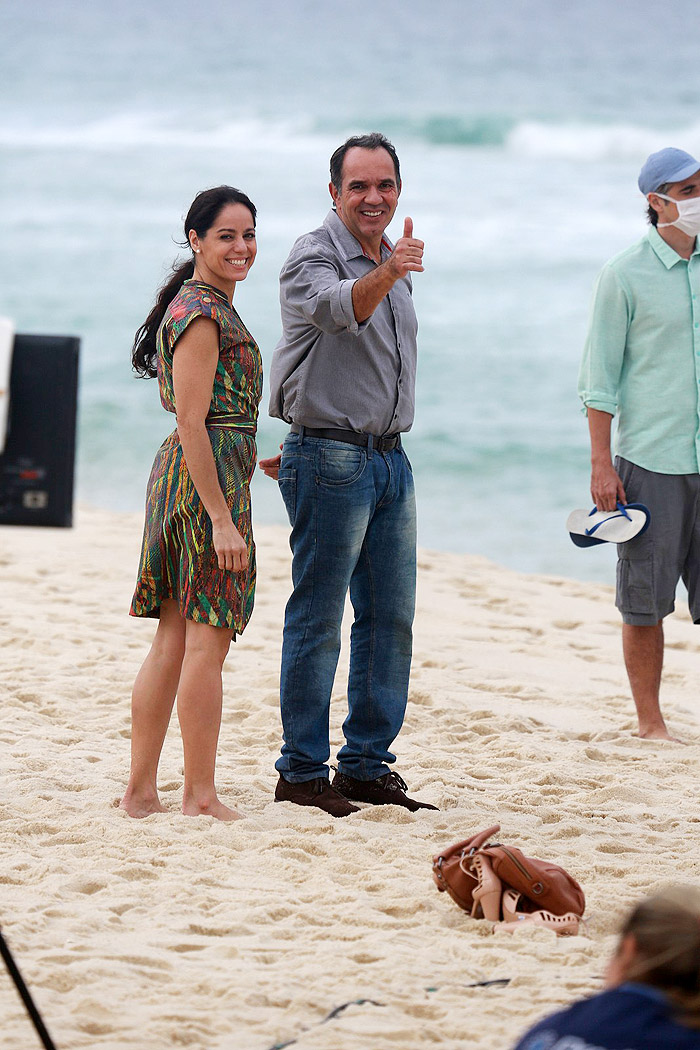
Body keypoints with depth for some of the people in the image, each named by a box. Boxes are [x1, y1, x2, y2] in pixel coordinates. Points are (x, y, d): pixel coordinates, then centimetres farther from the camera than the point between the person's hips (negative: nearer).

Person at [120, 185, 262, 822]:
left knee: (176, 639, 10)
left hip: (184, 478, 10)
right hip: (207, 480, -10)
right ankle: (201, 798, -1)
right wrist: (222, 518, -21)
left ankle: (141, 792, 12)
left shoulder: (211, 307, 18)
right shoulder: (201, 314, -14)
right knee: (208, 639, -5)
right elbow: (191, 422, -19)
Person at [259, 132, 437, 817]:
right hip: (331, 461, -8)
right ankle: (301, 771, 1)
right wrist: (384, 276, -53)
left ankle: (366, 765, 17)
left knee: (391, 618, 9)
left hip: (389, 459, 8)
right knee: (317, 620, -5)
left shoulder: (394, 263, 16)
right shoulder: (313, 257, -10)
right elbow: (336, 309, -34)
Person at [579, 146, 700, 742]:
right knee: (645, 601, 1)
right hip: (649, 459, -4)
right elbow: (600, 377, -3)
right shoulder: (625, 278, -3)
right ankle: (650, 721, 10)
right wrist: (600, 464, -8)